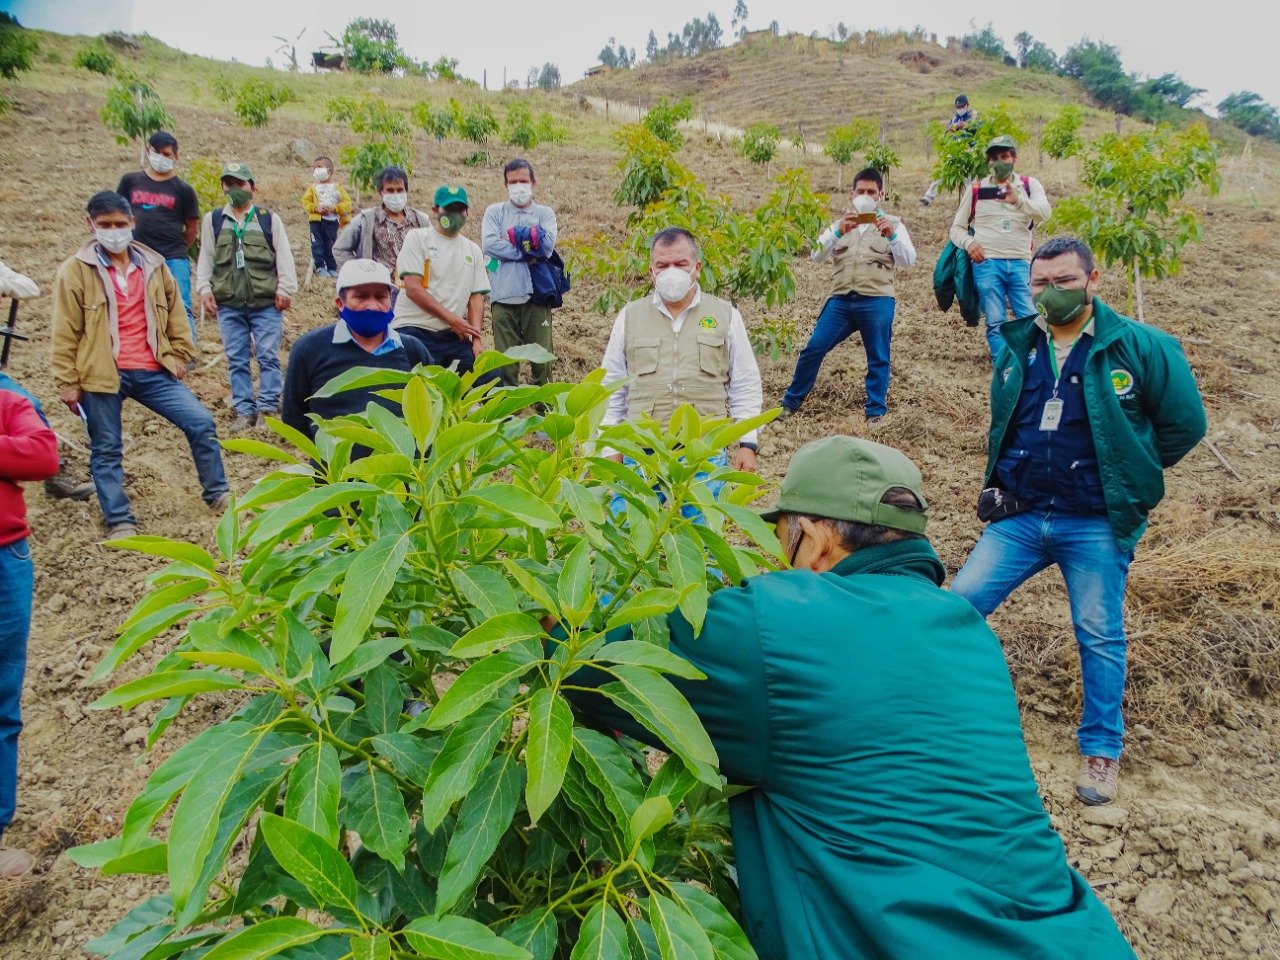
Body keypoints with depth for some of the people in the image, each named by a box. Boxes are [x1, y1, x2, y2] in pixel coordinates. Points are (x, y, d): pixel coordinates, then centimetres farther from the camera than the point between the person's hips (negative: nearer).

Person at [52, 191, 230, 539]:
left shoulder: (153, 265, 8)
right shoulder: (75, 271, -2)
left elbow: (175, 314, 18)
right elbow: (65, 334, -2)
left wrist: (180, 355, 15)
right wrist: (67, 382, -3)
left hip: (153, 371, 3)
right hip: (102, 376, -3)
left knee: (202, 425, 0)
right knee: (106, 451, 6)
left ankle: (218, 495, 17)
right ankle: (119, 521, 18)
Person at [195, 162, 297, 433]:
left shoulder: (269, 219, 4)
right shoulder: (213, 220, 10)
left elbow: (284, 257, 3)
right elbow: (206, 258, 13)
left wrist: (285, 289, -4)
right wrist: (205, 289, 3)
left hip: (266, 303, -2)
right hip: (228, 304, 2)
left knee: (268, 357, -1)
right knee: (236, 360, 5)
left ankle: (269, 407, 7)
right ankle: (244, 411, 11)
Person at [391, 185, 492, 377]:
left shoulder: (473, 251, 17)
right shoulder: (417, 238, 2)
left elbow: (476, 296, 10)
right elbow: (413, 289, -8)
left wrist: (477, 339, -5)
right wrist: (452, 319, -11)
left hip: (455, 336, 4)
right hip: (414, 331, -4)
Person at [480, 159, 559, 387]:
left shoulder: (544, 213, 12)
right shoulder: (495, 212, 11)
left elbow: (548, 245, -7)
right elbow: (489, 244, -7)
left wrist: (514, 235, -3)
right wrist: (528, 251, -6)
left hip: (536, 296, 0)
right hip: (504, 297, 0)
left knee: (542, 359, 1)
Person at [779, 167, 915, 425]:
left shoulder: (892, 224, 11)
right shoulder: (841, 224, 17)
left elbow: (908, 260, -3)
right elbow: (816, 256, 3)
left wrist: (892, 235, -22)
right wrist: (837, 233, -15)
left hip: (877, 301, -2)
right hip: (841, 299, 2)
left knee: (878, 358, 1)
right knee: (813, 349, -2)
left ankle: (876, 411, 13)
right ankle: (791, 402, 10)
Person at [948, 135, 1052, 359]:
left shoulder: (1030, 185, 11)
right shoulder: (975, 190, 11)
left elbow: (1044, 214, -8)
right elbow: (957, 228, 15)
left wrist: (1018, 200, -27)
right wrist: (969, 243, -8)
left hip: (1021, 263, 0)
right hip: (986, 264, 0)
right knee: (995, 322, -2)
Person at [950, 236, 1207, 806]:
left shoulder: (1138, 347, -7)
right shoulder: (1018, 346, 5)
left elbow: (1185, 424, -1)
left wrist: (1127, 474, 5)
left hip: (1095, 526, -3)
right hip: (1019, 517, 4)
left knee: (1099, 636, 6)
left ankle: (1102, 749, 23)